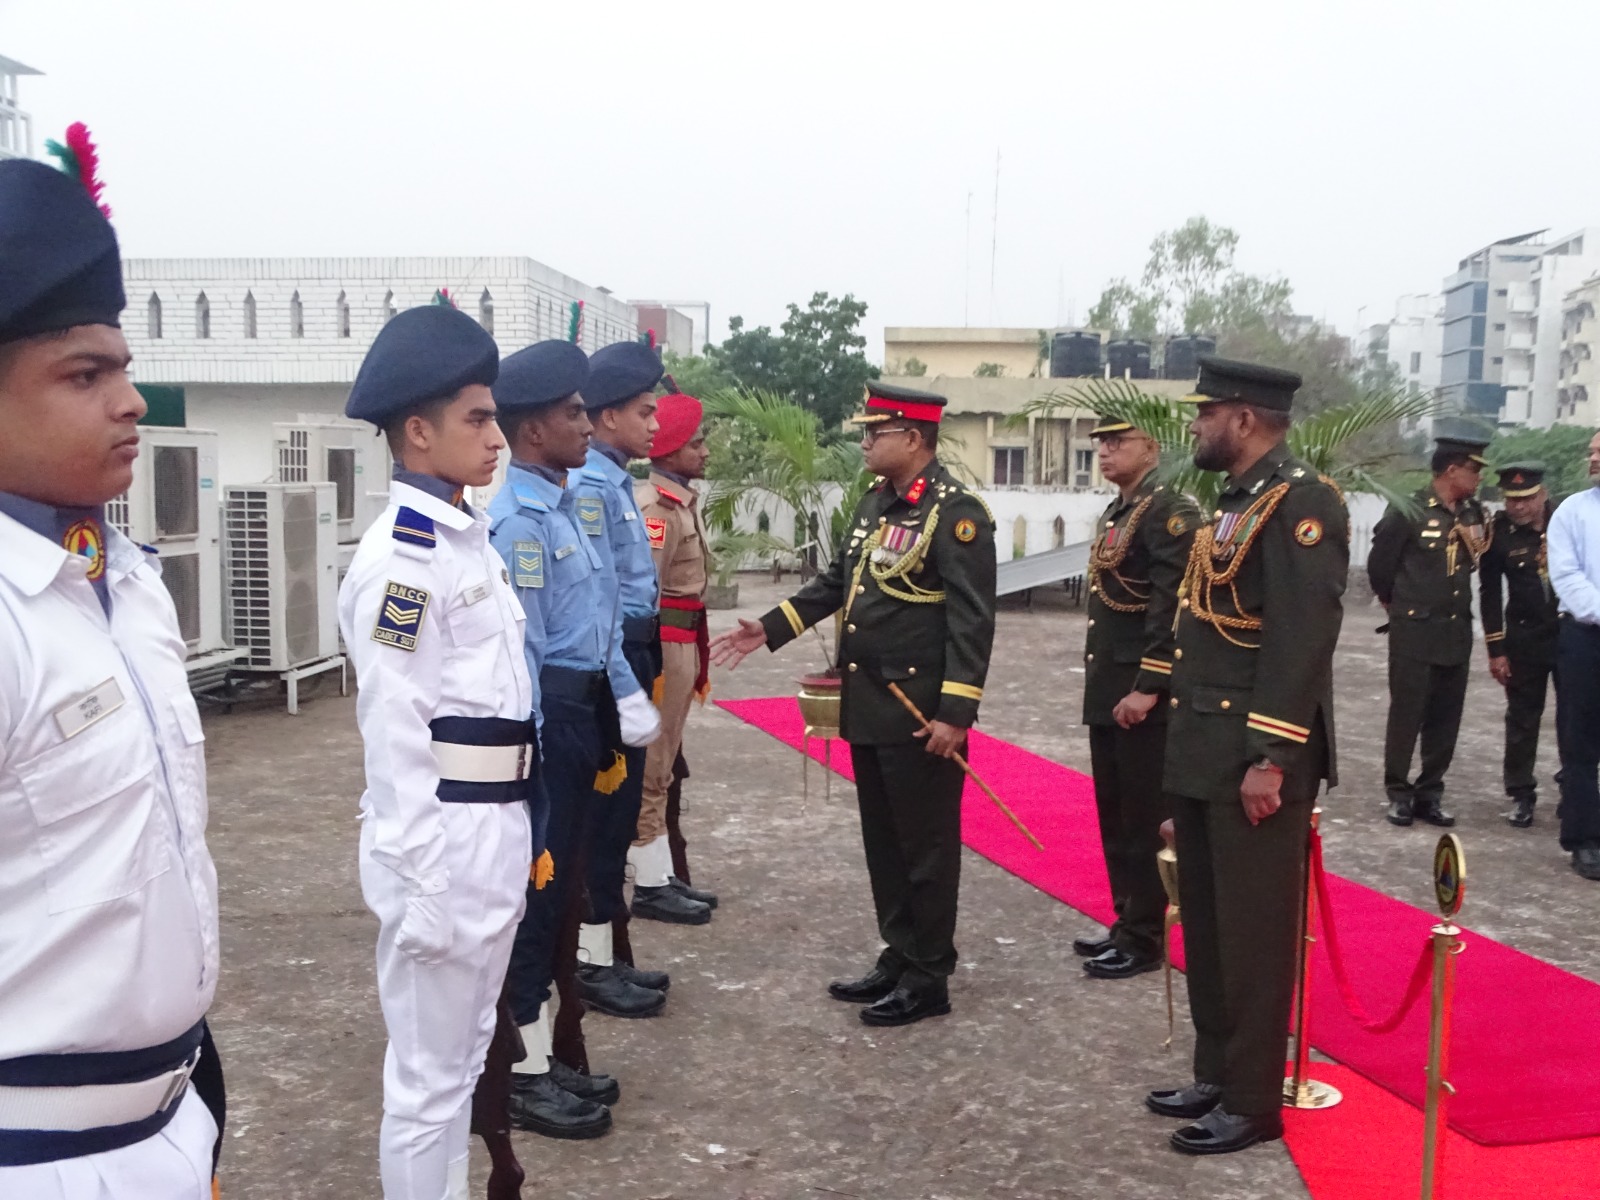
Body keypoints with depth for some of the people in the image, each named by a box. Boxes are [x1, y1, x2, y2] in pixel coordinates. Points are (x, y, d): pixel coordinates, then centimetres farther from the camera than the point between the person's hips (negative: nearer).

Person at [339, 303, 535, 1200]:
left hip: (499, 831, 9)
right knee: (429, 1073, 6)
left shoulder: (472, 537, 11)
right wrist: (421, 884, -17)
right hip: (443, 842, -9)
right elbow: (394, 735, -19)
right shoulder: (399, 558, -17)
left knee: (465, 1053, 22)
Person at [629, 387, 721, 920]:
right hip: (661, 646, -10)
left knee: (662, 766, 15)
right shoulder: (655, 508, -18)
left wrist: (693, 659, 17)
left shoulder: (681, 500, 12)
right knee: (649, 769, -1)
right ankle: (650, 886, 8)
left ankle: (663, 877, 25)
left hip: (681, 645, 10)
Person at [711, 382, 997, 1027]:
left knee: (925, 844, 3)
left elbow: (972, 619, -19)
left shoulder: (956, 511, -14)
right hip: (869, 705, 9)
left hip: (921, 711, -9)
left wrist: (955, 712, -23)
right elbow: (837, 582, 21)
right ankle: (899, 957, 29)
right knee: (883, 841, 16)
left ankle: (929, 978, 15)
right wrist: (769, 629, 15)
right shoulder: (874, 502, 13)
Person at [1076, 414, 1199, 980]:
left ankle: (1144, 939, 10)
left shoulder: (1170, 511, -13)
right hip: (1106, 692, 9)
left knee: (1144, 820, 0)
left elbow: (1172, 607, -21)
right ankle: (1126, 922, 26)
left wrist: (1148, 688, -23)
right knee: (1114, 817, 15)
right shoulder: (1113, 513, 15)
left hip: (1142, 695, -9)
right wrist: (1098, 681, 18)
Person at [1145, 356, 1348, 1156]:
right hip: (1204, 753, 10)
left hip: (1254, 757, -10)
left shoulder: (1303, 503, -14)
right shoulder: (1236, 502, 16)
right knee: (1207, 926, 16)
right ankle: (1216, 1074, 29)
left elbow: (1304, 638, -20)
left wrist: (1270, 759, -23)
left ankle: (1254, 1102, 14)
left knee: (1252, 932, 1)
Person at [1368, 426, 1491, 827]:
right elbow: (1379, 563, -3)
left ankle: (1430, 793, 20)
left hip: (1457, 631, 5)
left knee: (1446, 718, 9)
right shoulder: (1407, 511, -12)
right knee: (1406, 715, 3)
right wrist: (1395, 601, 11)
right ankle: (1398, 792, 15)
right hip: (1414, 632, -5)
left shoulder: (1474, 513, 5)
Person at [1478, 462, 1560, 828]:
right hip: (1525, 639, 0)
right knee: (1522, 719, 7)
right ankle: (1521, 794, 17)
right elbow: (1490, 593, -3)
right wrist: (1496, 650, -4)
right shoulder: (1499, 533, -9)